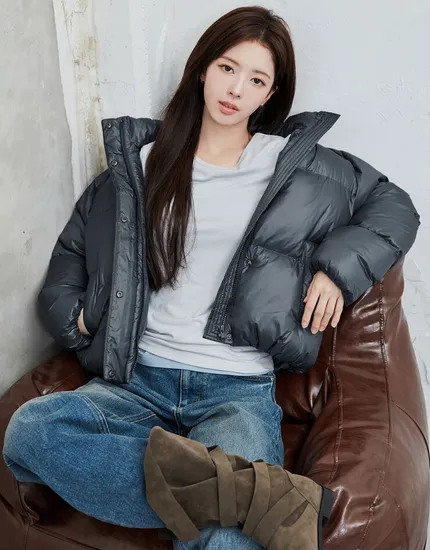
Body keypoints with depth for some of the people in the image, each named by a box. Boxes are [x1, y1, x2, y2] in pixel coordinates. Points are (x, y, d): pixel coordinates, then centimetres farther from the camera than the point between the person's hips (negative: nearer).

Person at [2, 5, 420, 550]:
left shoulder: (294, 163, 10)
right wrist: (72, 314, 8)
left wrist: (339, 267, 0)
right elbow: (74, 244, 25)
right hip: (138, 381, 5)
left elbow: (395, 207, 17)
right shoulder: (145, 160, 14)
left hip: (239, 390, -4)